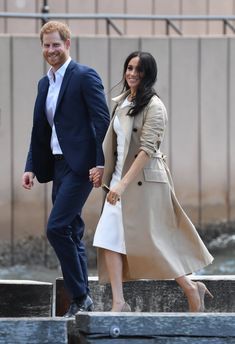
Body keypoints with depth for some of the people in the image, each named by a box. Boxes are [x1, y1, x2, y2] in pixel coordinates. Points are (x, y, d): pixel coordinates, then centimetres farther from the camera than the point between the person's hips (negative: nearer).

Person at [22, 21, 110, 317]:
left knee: (57, 227, -16)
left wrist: (102, 163, -19)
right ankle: (79, 302, 14)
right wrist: (31, 167, 10)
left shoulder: (85, 76, -7)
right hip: (58, 165, 8)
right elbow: (39, 130, 19)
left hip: (80, 164, -8)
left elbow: (103, 121, -13)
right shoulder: (44, 83, 17)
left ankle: (80, 296, -8)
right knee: (71, 234, 9)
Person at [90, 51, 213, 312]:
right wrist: (100, 169, 13)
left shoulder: (153, 106, -12)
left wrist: (123, 183, -24)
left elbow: (147, 149, -19)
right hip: (120, 178, 7)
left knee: (149, 241, -3)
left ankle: (191, 288, 14)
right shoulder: (121, 102, 11)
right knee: (109, 237, -4)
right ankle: (118, 303, -3)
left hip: (145, 180, -7)